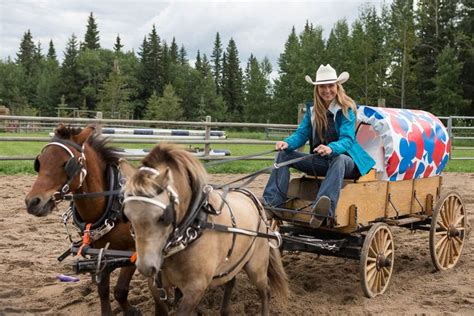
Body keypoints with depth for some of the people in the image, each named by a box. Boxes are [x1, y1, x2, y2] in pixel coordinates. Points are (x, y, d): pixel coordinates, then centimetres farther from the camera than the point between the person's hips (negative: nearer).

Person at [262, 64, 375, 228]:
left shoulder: (347, 109, -10)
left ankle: (322, 211, -64)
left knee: (339, 159, -41)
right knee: (284, 154, -10)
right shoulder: (312, 109, 5)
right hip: (319, 161, 6)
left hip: (344, 159, -5)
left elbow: (347, 139, -21)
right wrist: (287, 143, -23)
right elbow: (301, 134, 0)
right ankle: (272, 203, -23)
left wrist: (331, 148, -43)